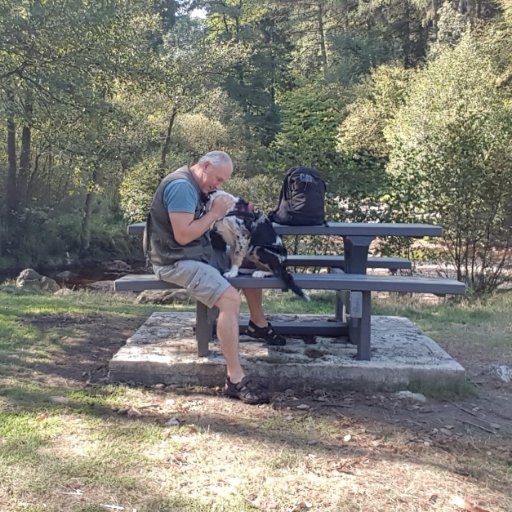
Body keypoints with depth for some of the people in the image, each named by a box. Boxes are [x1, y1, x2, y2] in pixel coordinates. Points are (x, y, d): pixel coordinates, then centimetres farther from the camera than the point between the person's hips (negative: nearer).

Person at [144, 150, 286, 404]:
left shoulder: (194, 186, 13)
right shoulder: (181, 186, -20)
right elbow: (183, 236, -26)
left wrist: (226, 211, -3)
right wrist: (215, 212, -18)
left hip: (200, 252, 11)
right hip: (177, 261, -11)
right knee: (230, 298, -27)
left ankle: (258, 324, 31)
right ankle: (235, 379, -24)